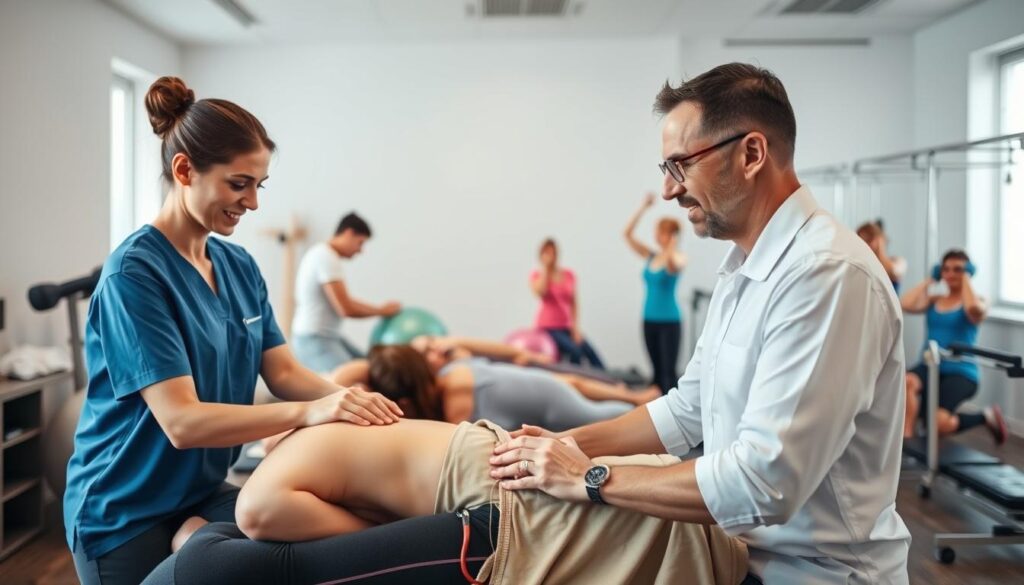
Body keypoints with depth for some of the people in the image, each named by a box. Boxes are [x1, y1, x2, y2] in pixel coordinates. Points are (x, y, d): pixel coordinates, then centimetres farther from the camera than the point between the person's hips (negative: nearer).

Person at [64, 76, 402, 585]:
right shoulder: (134, 272, -22)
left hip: (203, 494, 6)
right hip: (125, 515, -6)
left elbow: (283, 373, -2)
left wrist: (346, 398, -23)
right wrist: (310, 412, -39)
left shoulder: (239, 266, 1)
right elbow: (181, 421, -29)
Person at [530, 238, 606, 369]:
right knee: (574, 351, -28)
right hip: (548, 327, -4)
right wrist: (545, 267, -14)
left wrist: (575, 327, -4)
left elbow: (573, 303, 7)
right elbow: (540, 292, -22)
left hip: (567, 327, 4)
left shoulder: (569, 275, 8)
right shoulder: (537, 275, 1)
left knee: (590, 352, -19)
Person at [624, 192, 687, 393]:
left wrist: (672, 243, -24)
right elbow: (628, 234, 0)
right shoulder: (650, 256, 8)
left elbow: (672, 263, -34)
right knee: (657, 369, 13)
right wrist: (644, 207, -4)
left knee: (669, 370, -5)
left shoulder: (678, 258, -7)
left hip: (670, 322, -6)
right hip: (650, 320, 6)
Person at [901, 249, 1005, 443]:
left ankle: (986, 417, 6)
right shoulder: (933, 300, 13)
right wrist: (929, 281, 5)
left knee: (938, 423, -25)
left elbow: (973, 308, -23)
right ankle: (906, 436, -22)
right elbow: (906, 305, -6)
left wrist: (966, 279, -8)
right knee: (906, 382, -34)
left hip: (960, 372, -3)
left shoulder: (977, 302, 3)